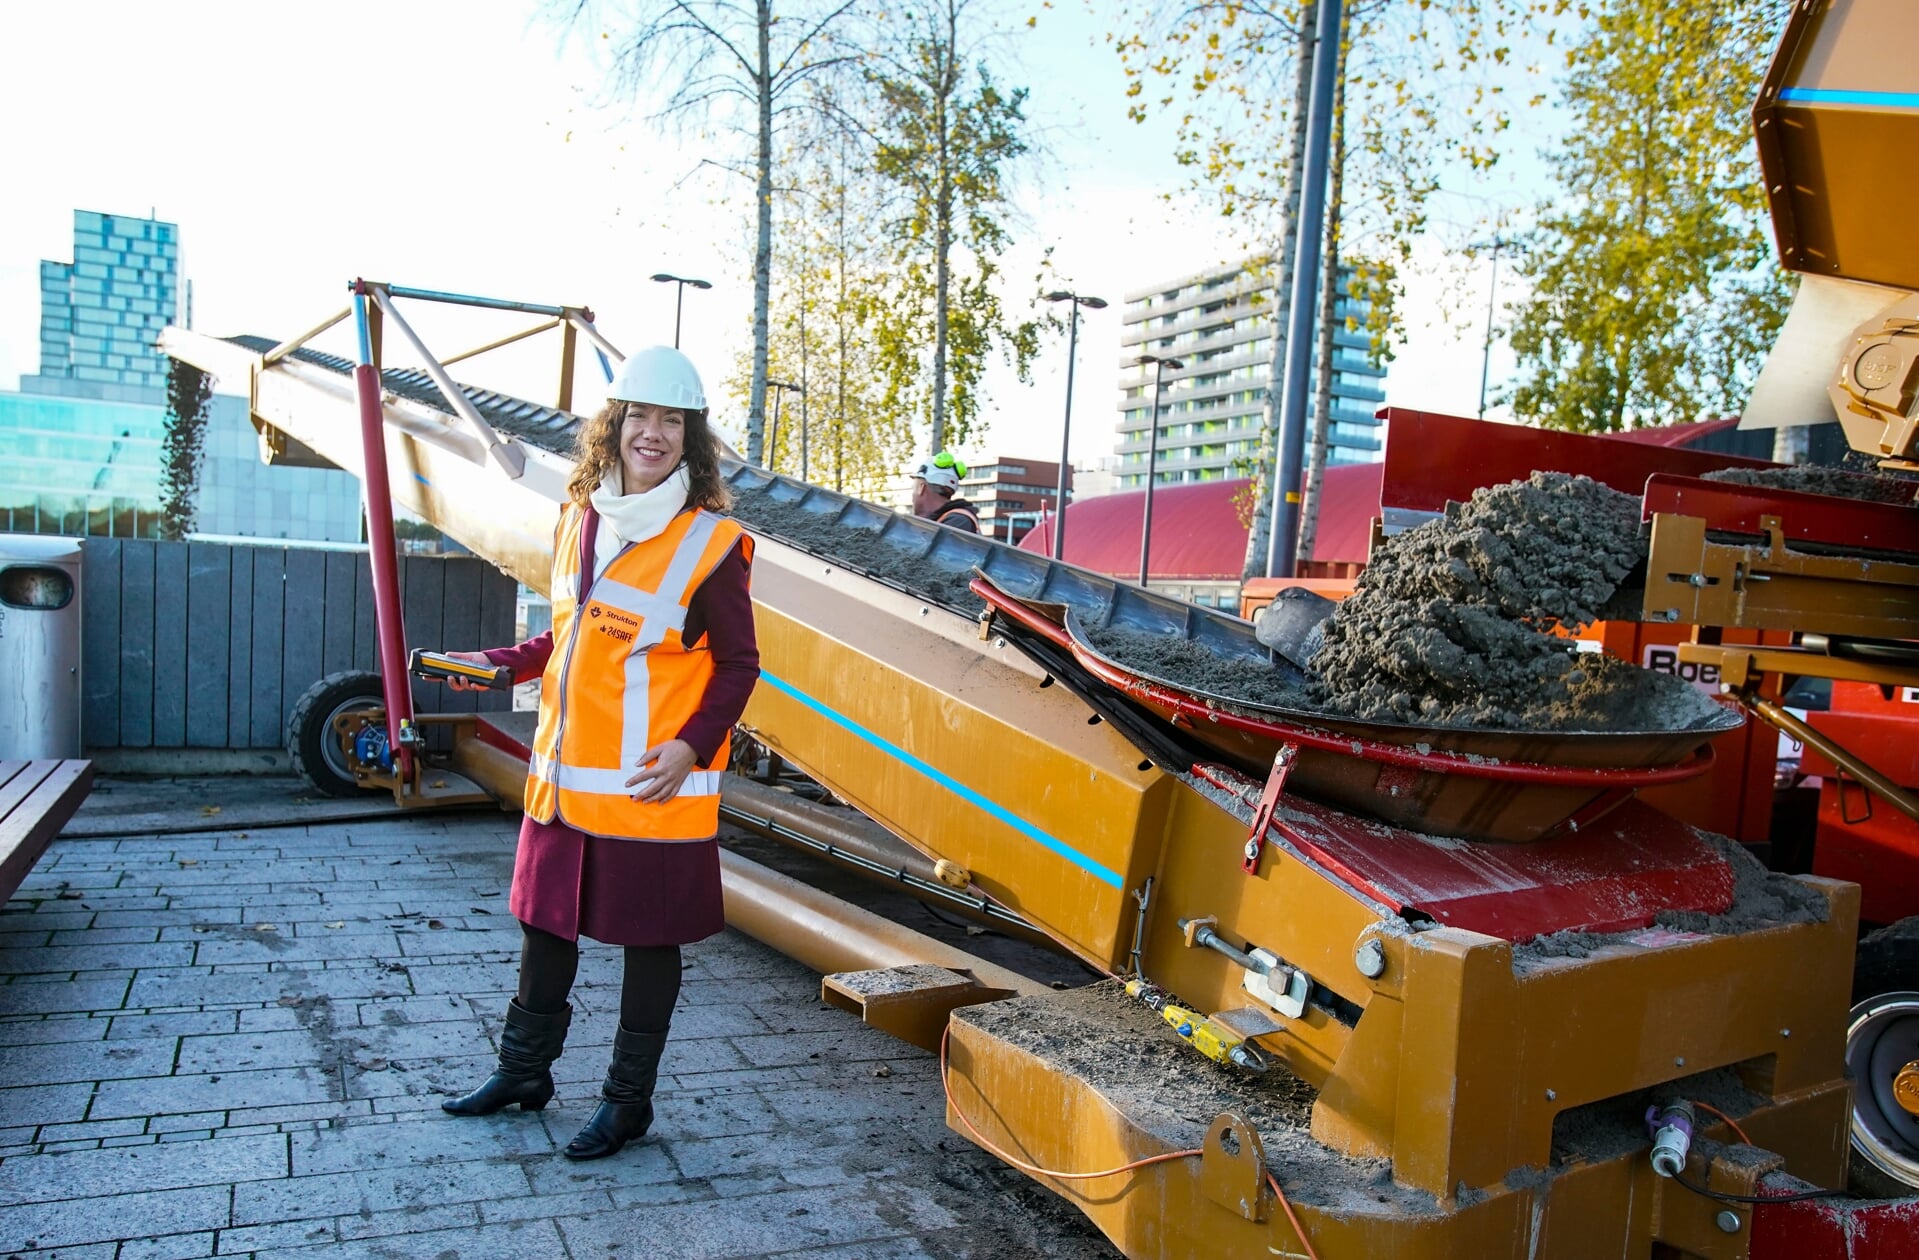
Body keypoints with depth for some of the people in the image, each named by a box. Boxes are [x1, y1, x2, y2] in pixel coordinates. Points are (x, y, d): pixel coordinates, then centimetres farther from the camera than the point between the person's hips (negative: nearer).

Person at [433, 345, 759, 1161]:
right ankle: (523, 1072, 38)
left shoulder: (710, 544, -9)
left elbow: (737, 665, -7)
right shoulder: (577, 521, 8)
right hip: (563, 775, 6)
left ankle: (628, 1101, 25)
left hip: (653, 787, -5)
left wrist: (693, 746, -19)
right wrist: (497, 664, 5)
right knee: (545, 920, 18)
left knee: (650, 939, 8)